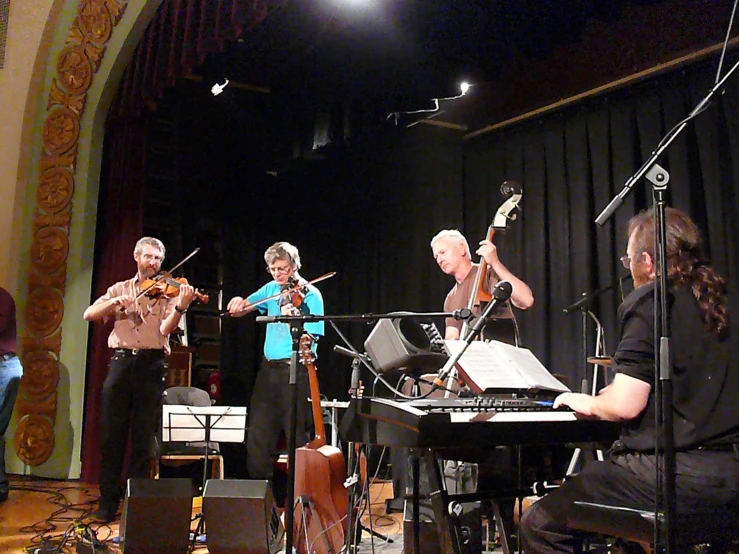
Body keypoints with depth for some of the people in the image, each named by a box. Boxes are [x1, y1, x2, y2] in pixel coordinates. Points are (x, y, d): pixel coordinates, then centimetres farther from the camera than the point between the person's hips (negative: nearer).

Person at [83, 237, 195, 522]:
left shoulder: (168, 292, 8)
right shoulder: (120, 289, 15)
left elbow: (165, 329, -8)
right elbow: (89, 315, 4)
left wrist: (181, 306, -26)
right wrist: (115, 302, -13)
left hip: (151, 365, -2)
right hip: (121, 362, 2)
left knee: (144, 437, 2)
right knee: (112, 433, 2)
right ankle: (108, 501, 12)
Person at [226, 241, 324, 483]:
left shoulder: (310, 295, -7)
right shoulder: (272, 289, 12)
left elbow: (309, 338, -15)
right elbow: (240, 310, 17)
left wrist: (293, 319, -32)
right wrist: (238, 303, -6)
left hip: (295, 371, -6)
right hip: (269, 368, 6)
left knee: (296, 435, -2)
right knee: (258, 433, 10)